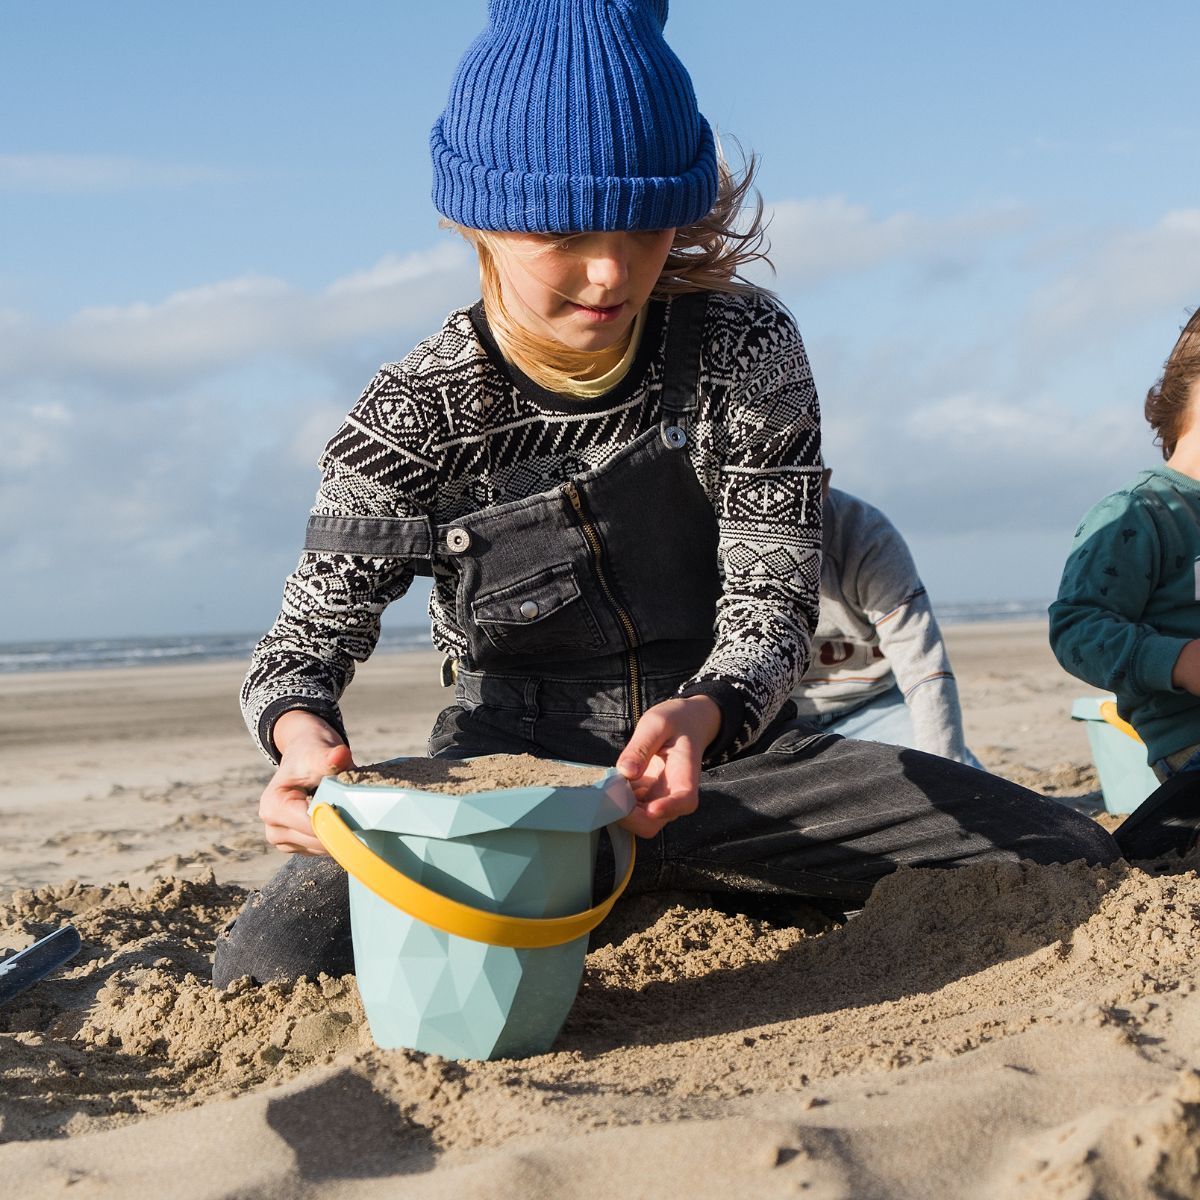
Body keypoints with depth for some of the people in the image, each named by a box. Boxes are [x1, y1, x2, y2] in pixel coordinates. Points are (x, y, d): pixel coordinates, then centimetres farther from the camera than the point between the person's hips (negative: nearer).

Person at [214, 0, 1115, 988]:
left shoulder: (744, 349, -9)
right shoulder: (417, 415, -10)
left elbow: (773, 602, -11)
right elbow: (306, 643, -8)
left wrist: (703, 713, -36)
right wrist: (305, 735, -35)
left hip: (727, 750, 1)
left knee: (1073, 864, -13)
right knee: (271, 971, -27)